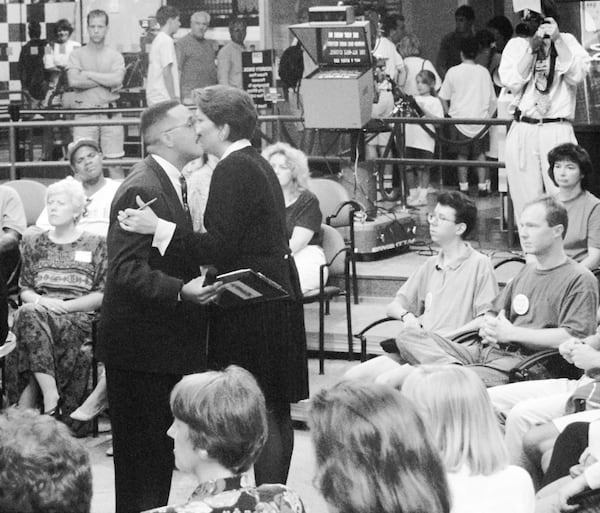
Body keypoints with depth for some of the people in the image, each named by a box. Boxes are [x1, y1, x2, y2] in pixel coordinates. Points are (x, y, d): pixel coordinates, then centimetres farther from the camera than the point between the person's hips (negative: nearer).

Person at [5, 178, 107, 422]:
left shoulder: (95, 245, 8)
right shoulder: (34, 243, 19)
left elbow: (103, 295, 1)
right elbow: (25, 290, 17)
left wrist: (65, 305, -12)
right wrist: (40, 300, -7)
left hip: (78, 317, -3)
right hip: (39, 312, 3)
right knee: (27, 313, -35)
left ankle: (23, 413, -35)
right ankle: (51, 395, -41)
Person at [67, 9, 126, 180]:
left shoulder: (115, 56, 8)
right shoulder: (77, 54, 6)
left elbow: (117, 80, -10)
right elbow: (74, 81, -10)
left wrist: (88, 74, -6)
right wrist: (105, 81, -7)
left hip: (110, 113, 0)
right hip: (84, 113, 0)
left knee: (115, 162, 2)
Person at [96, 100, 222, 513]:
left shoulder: (175, 184, 12)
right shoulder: (141, 189, -19)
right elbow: (127, 270, -26)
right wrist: (180, 291, -36)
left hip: (169, 344, 10)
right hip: (141, 345, -10)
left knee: (165, 449, 17)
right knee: (141, 452, -1)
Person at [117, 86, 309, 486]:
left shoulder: (232, 171, -15)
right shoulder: (258, 165, 15)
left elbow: (221, 246, -21)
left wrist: (160, 228, -22)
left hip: (251, 300, -10)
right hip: (278, 291, 10)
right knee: (277, 409, 14)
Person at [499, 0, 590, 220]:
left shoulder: (567, 41, 9)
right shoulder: (516, 45, 10)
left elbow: (576, 75, -6)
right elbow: (512, 83, -3)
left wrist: (556, 40, -10)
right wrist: (533, 48, -8)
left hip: (558, 130, -1)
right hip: (522, 131, 1)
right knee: (526, 202, 0)